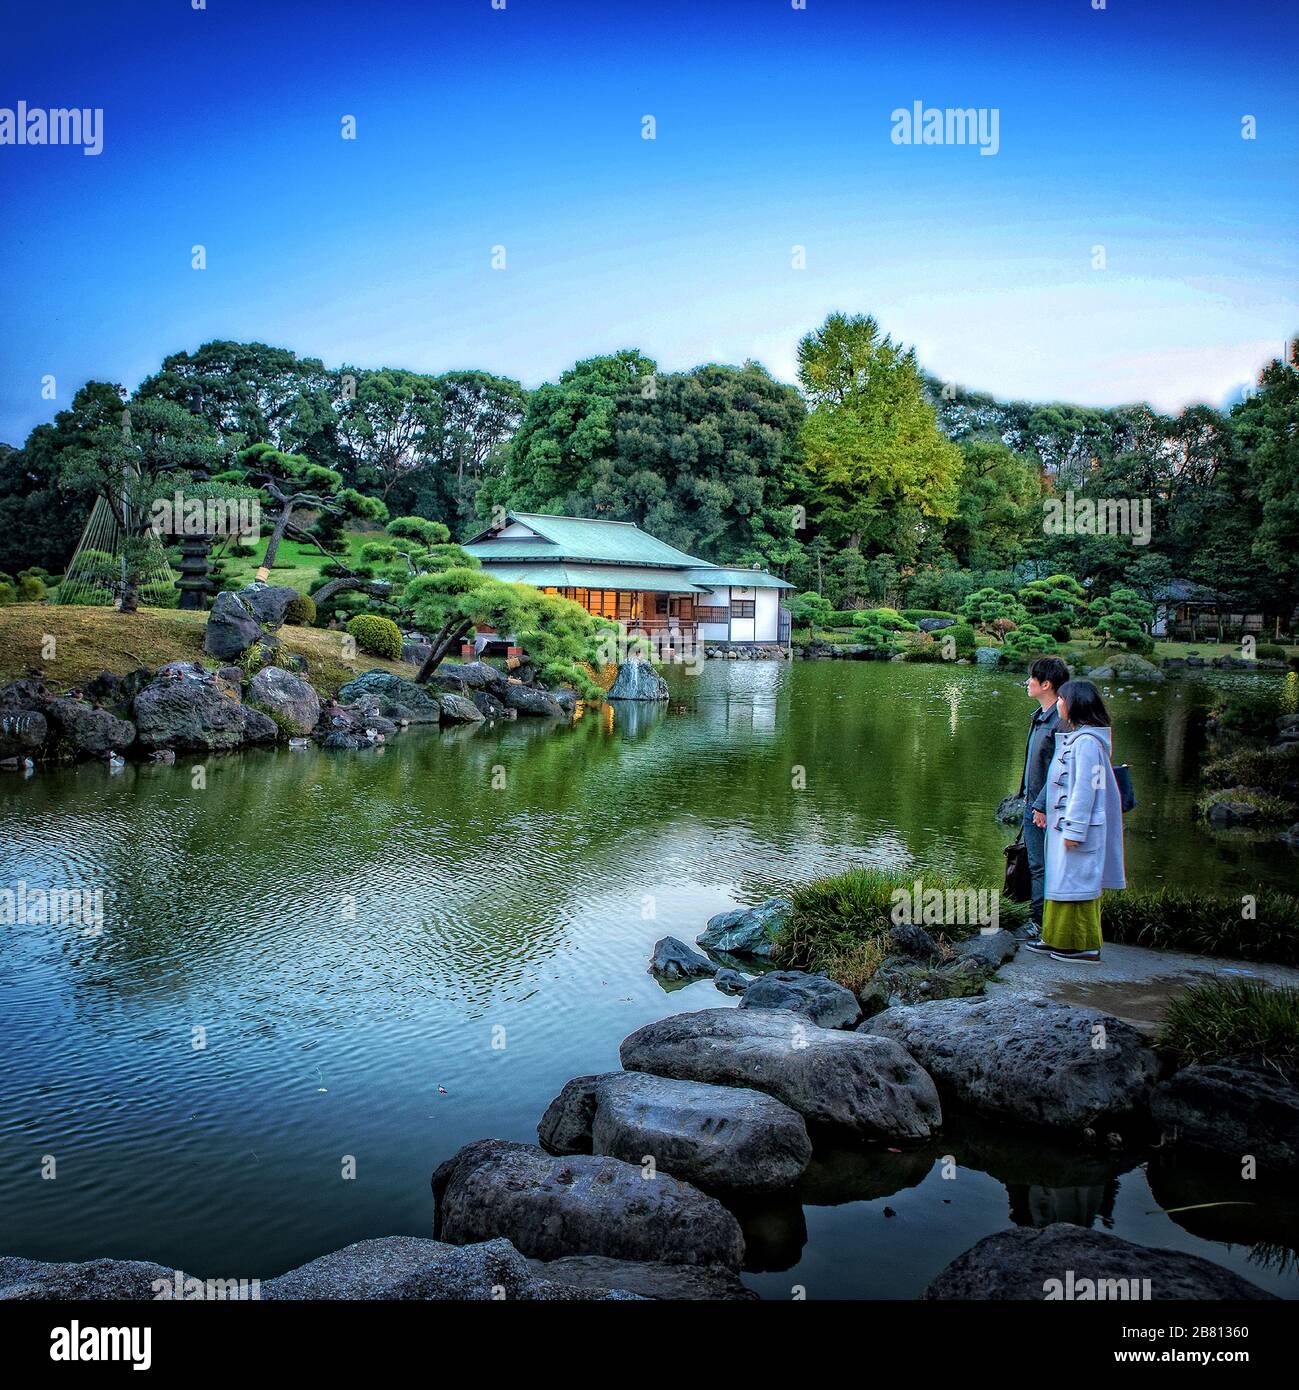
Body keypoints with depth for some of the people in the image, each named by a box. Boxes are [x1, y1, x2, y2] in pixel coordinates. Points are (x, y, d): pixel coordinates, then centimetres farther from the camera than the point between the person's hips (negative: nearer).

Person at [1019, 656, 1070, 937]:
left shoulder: (1062, 721, -18)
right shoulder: (1039, 717, 12)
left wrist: (1043, 805, -20)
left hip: (1049, 808, -10)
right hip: (1033, 803, 10)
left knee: (1050, 868, -2)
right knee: (1037, 866, 14)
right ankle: (1038, 922, 22)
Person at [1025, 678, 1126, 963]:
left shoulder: (1086, 741, -18)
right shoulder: (1073, 737, 14)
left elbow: (1085, 789, -21)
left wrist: (1074, 830, -20)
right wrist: (1045, 811, 20)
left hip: (1078, 824, -10)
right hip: (1066, 824, 10)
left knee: (1076, 883, -4)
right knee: (1062, 882, 13)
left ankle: (1084, 946, 3)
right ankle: (1058, 940, 20)